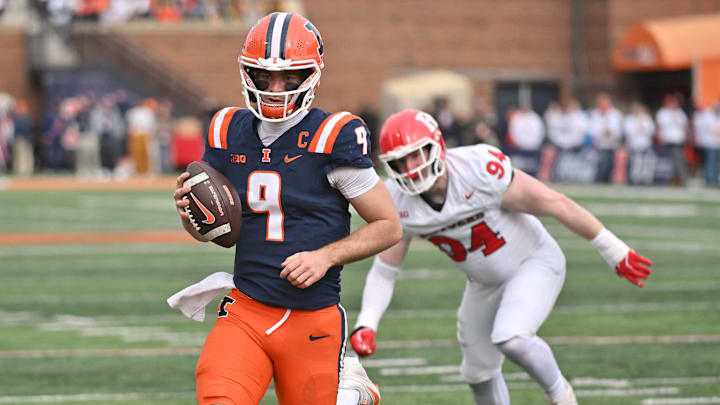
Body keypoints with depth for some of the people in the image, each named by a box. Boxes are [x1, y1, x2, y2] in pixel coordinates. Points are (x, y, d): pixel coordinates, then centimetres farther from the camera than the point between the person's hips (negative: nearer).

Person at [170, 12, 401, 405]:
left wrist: (327, 257, -16)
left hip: (313, 321, -3)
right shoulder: (229, 133, 5)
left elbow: (390, 226, -3)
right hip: (245, 311, 3)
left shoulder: (332, 139, -9)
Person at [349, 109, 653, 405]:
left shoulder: (479, 170, -31)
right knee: (479, 373, 12)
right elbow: (384, 271, -2)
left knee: (510, 339, -28)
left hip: (534, 262, -6)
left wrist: (614, 252, -15)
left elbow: (557, 205, -22)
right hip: (485, 283, 6)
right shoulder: (399, 204, -15)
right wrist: (366, 324, -18)